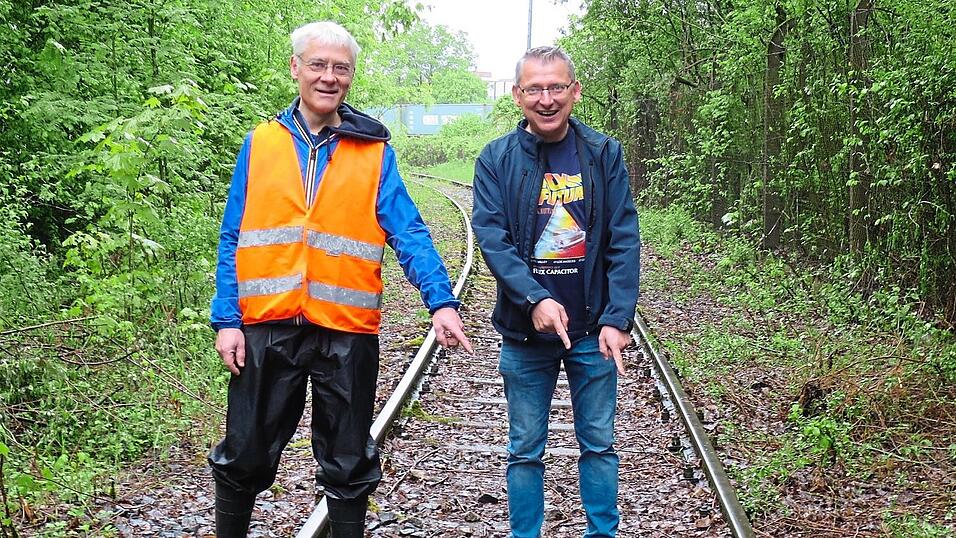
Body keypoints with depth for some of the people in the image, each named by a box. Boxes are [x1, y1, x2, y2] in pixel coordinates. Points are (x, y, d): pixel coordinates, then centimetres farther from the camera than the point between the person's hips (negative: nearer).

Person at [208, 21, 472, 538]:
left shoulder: (374, 151, 3)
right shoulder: (260, 144, 6)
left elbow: (408, 234, -5)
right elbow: (233, 240, 5)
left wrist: (441, 301, -20)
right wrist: (227, 319, -3)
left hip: (347, 328, 0)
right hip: (266, 325, 1)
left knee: (347, 463, 12)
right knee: (245, 454, 11)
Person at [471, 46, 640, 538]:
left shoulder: (604, 154, -1)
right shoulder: (496, 159, -2)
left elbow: (624, 242, -5)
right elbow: (491, 237, -11)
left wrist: (617, 318, -14)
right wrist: (535, 299, -23)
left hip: (594, 330, 0)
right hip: (524, 331, 0)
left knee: (598, 442, 12)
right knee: (525, 450, 11)